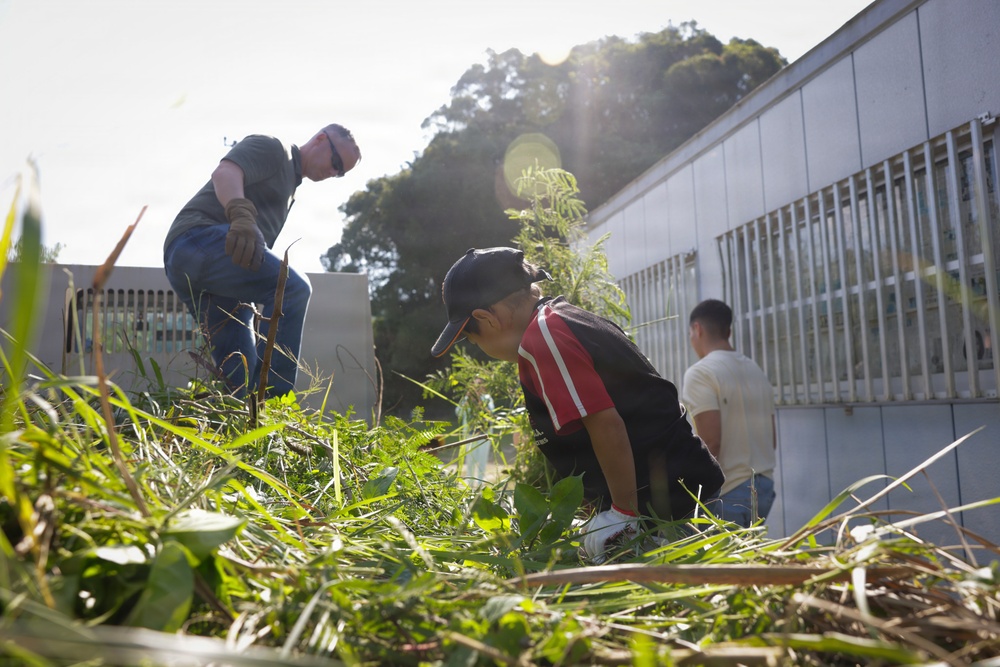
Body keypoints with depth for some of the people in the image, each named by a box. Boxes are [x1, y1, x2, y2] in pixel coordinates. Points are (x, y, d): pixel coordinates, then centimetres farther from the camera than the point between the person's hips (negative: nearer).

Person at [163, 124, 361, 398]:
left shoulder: (290, 186, 32)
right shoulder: (272, 147, 5)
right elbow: (224, 173, -15)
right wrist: (242, 214, -36)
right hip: (199, 238, -10)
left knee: (239, 375, 3)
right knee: (293, 288, -28)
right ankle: (270, 400, -33)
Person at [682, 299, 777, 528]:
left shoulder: (700, 373, -11)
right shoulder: (757, 371, 13)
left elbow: (711, 441, -18)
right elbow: (772, 439, 16)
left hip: (726, 491, -7)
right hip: (764, 486, 7)